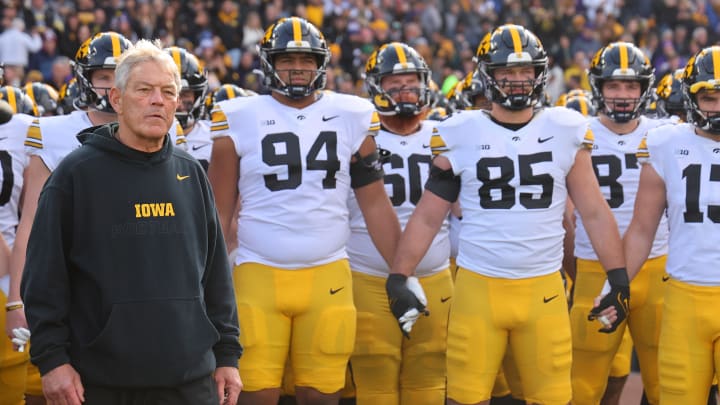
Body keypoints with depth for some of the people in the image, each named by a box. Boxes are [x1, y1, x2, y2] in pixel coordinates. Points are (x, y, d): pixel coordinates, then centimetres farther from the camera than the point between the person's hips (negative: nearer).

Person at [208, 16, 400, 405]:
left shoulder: (351, 117, 6)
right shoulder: (241, 119, 1)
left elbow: (375, 204, 9)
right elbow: (220, 211, 5)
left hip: (328, 277, 1)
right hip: (259, 275, -1)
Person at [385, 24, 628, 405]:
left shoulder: (565, 131, 3)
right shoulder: (461, 135, 0)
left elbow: (594, 213, 7)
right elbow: (427, 217, 4)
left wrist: (619, 278, 2)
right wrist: (398, 279, -2)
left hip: (544, 290, 1)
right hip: (478, 288, -1)